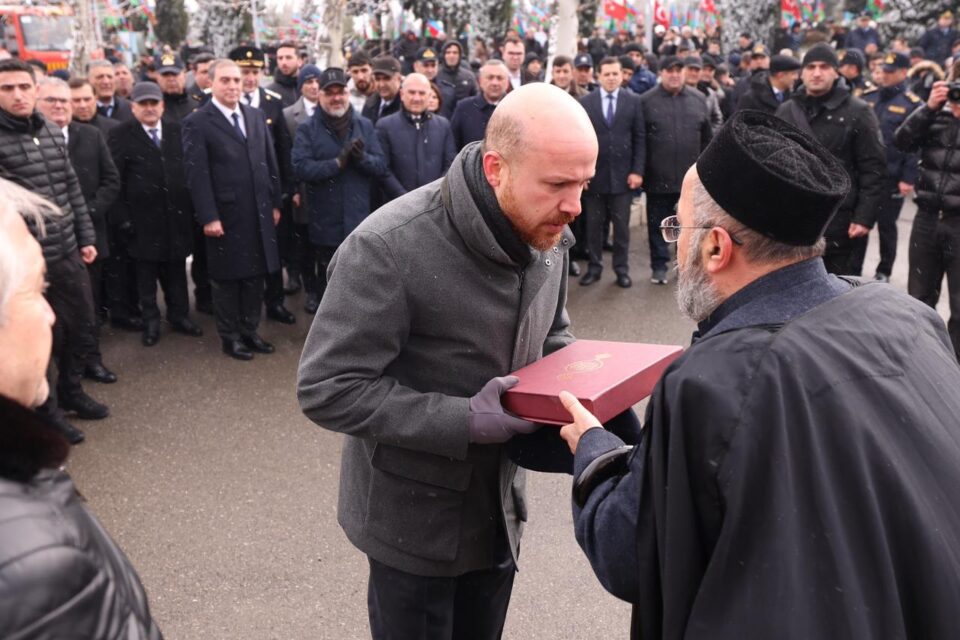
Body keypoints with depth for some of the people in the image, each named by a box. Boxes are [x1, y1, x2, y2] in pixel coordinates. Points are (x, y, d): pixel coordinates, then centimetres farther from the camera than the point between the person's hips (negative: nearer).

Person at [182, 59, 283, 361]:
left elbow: (270, 162, 13)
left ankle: (250, 331, 25)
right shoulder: (197, 122, -7)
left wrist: (275, 203, 10)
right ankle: (230, 336, 19)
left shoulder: (256, 116, 10)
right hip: (226, 215, -5)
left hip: (259, 213, 5)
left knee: (255, 275, 12)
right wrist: (208, 217, -16)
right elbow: (197, 175, -11)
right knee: (227, 279, 7)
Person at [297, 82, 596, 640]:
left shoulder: (548, 235, -6)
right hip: (415, 516, -6)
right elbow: (327, 390, -25)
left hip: (501, 506, 6)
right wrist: (464, 421, -32)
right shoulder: (388, 248, -28)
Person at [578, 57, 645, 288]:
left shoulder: (633, 101, 2)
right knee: (594, 225, 8)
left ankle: (622, 268, 16)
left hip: (622, 174, 0)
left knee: (622, 226, 6)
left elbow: (640, 138, 1)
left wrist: (637, 170, -5)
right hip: (593, 174, 0)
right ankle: (594, 267, 19)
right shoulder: (585, 102, 2)